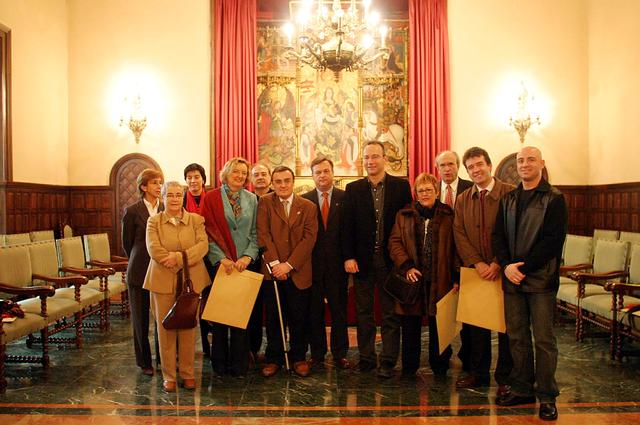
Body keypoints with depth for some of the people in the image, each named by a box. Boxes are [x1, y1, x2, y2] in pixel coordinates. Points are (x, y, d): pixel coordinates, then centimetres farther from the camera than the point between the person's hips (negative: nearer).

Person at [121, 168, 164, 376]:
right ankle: (144, 361, 21)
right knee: (141, 318, 8)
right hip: (140, 272, -2)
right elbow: (127, 243, 5)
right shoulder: (132, 211, -3)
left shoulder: (167, 210, 4)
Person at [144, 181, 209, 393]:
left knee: (188, 328, 5)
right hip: (163, 281, 0)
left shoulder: (196, 220, 7)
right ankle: (168, 376, 15)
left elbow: (203, 246, -7)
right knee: (165, 328, 4)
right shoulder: (153, 222, 5)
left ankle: (187, 373, 18)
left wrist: (180, 258, -18)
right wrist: (177, 262, -13)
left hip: (191, 281, 1)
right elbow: (154, 249, -8)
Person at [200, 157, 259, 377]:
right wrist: (222, 258, -13)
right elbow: (208, 232, -3)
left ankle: (239, 364, 14)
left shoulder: (251, 199, 9)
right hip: (220, 264, -2)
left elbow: (255, 233, 7)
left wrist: (248, 256, -7)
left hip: (245, 264, 2)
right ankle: (219, 364, 16)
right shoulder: (211, 198, 1)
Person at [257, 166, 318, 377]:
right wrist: (274, 263, -14)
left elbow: (309, 238, -4)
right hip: (272, 271, 0)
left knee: (298, 318, 7)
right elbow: (263, 234, -4)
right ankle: (273, 358, 21)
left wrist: (288, 264, -12)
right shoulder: (264, 203, 5)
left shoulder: (308, 206, 5)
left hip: (298, 272, 0)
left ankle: (298, 358, 22)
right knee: (273, 318, 8)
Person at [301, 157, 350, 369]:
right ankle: (317, 353, 21)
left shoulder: (345, 198, 2)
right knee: (314, 311, 8)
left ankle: (340, 354, 19)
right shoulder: (304, 199, 4)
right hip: (313, 263, 1)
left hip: (337, 262, 0)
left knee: (339, 310, 7)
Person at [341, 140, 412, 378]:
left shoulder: (401, 186, 0)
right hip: (362, 260, 2)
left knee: (390, 313, 6)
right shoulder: (353, 189, 4)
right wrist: (348, 257, -5)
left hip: (390, 259, -1)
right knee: (363, 312, 10)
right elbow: (347, 226, 2)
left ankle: (388, 361, 15)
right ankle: (366, 357, 22)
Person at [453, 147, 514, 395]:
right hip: (475, 272, 4)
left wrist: (497, 264, -16)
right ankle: (478, 373, 24)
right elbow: (460, 235, 3)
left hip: (503, 271, -4)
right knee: (476, 324, 11)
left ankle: (504, 377, 19)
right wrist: (477, 263, -10)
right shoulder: (463, 199, 9)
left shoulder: (510, 193, -5)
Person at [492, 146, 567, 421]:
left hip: (541, 279, -5)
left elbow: (553, 240, -11)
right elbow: (498, 236, 9)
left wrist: (523, 268, -15)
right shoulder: (508, 200, 14)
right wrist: (507, 266, -7)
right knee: (517, 337, 10)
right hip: (512, 279, 5)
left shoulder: (554, 199, -2)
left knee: (544, 339, 1)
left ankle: (547, 396, 12)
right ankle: (522, 390, 22)